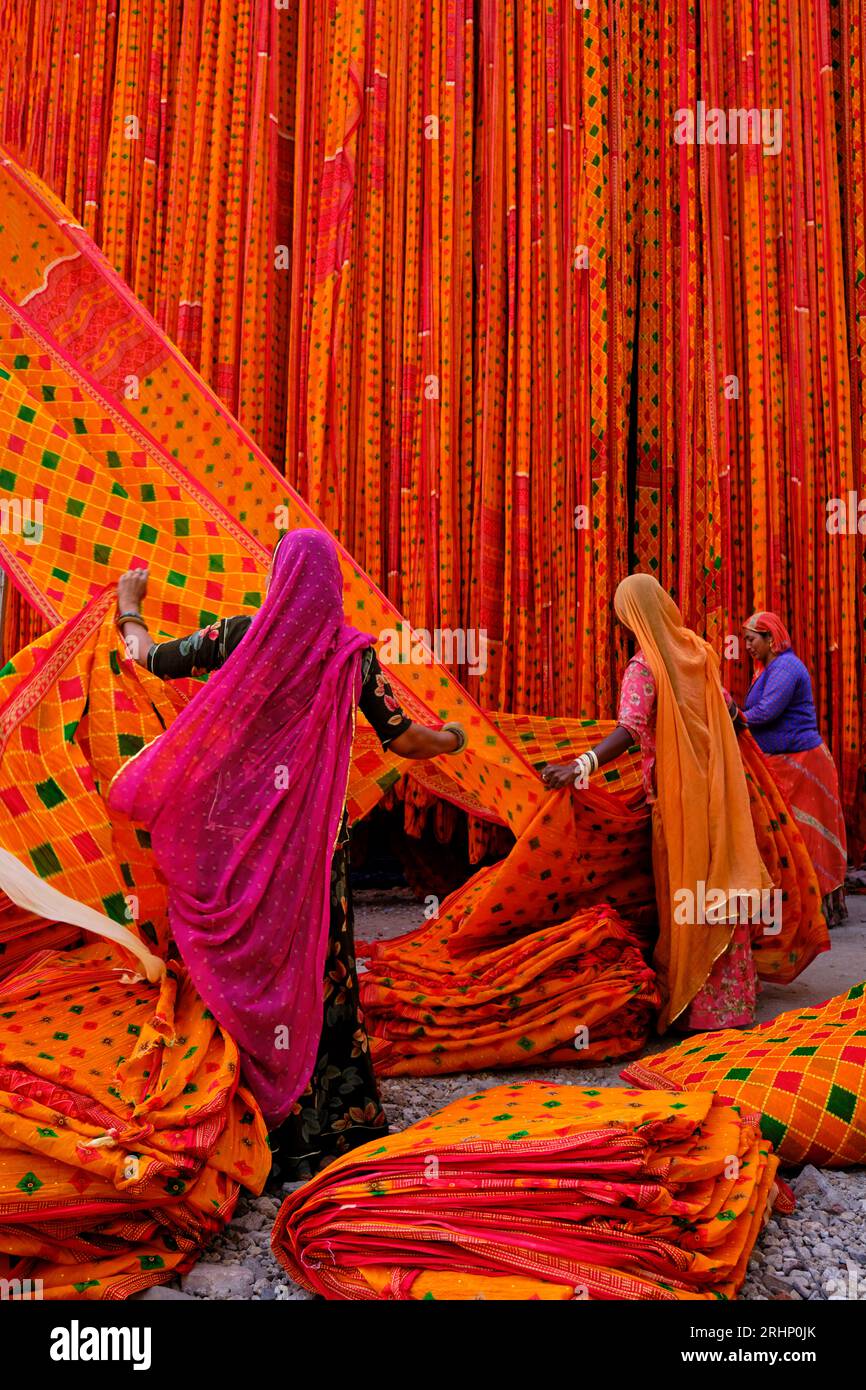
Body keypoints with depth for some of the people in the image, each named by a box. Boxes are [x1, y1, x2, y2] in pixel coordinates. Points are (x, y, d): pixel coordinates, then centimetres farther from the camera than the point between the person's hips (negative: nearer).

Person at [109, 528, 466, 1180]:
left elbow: (151, 659, 10)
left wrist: (130, 609, 31)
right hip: (315, 830, 0)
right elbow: (402, 739, 0)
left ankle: (265, 1115, 23)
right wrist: (449, 740, 22)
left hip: (239, 826, 1)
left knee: (248, 959, 12)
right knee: (316, 962, 9)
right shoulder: (352, 651, -4)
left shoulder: (237, 634, -4)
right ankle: (330, 1117, 18)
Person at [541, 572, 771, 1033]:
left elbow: (628, 731, -29)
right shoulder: (699, 648, 3)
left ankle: (686, 996, 14)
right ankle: (728, 994, 25)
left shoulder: (644, 665, -15)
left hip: (675, 792, -5)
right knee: (719, 880, 13)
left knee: (681, 887, 4)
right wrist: (722, 726, 37)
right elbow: (728, 708, 13)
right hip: (716, 786, 5)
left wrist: (581, 766, -41)